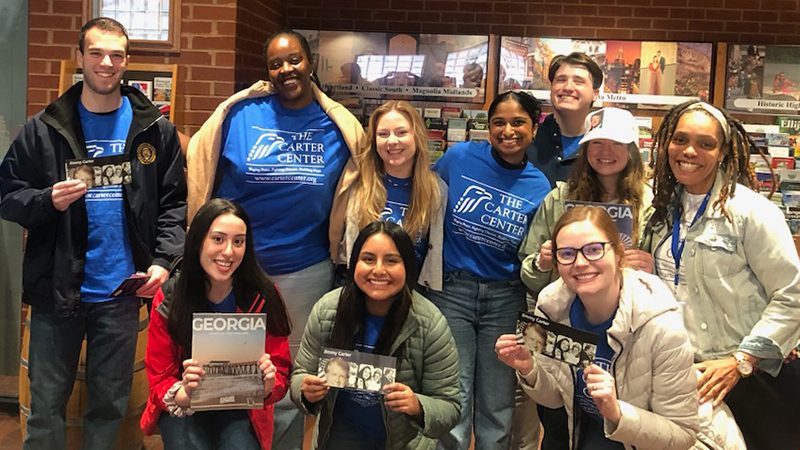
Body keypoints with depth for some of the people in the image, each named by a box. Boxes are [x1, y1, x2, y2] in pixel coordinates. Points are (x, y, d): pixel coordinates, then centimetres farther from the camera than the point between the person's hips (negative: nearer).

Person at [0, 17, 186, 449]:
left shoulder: (155, 129, 4)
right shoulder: (43, 129, 1)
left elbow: (174, 203, 4)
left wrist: (163, 260, -8)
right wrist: (48, 201, -18)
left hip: (121, 292, 1)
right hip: (56, 289, 0)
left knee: (110, 405, 12)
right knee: (46, 405, 9)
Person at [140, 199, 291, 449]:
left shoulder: (264, 297, -10)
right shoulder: (169, 299, -10)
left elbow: (281, 377, -6)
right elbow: (160, 382, -8)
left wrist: (268, 383, -30)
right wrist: (186, 395, -30)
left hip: (242, 408, 0)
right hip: (182, 409, 1)